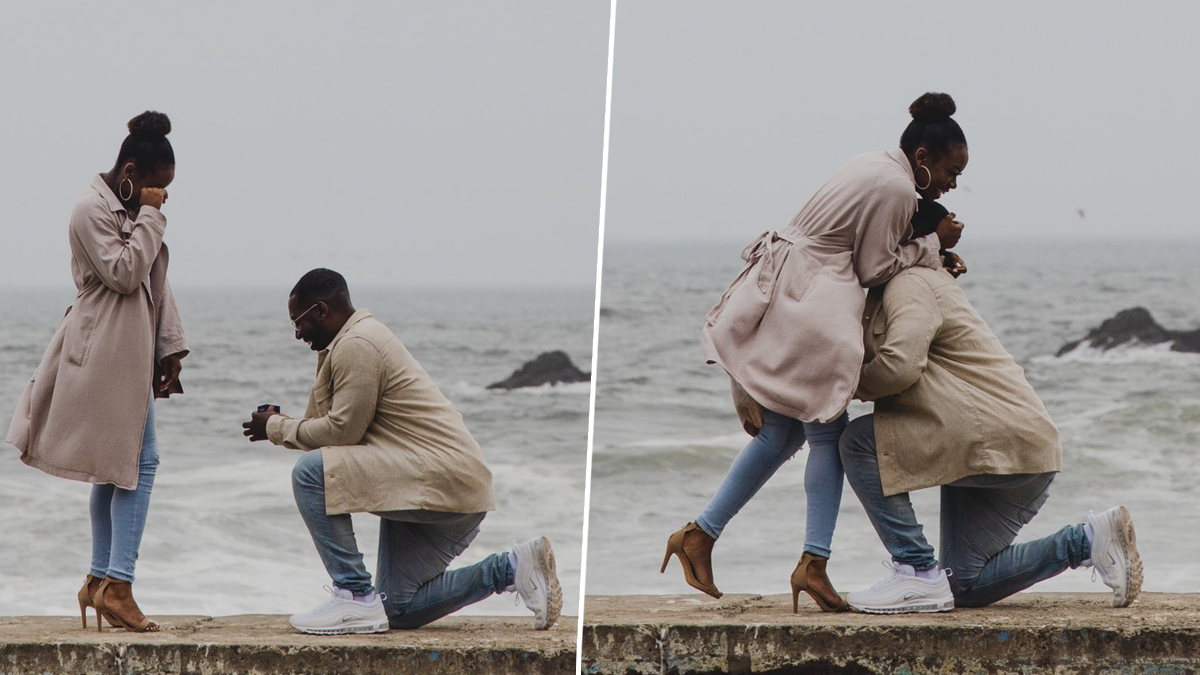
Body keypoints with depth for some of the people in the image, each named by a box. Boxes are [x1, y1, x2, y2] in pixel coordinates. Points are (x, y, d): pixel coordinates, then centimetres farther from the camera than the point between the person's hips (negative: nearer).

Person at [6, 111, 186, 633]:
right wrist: (150, 217, -15)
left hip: (131, 351, 10)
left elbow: (155, 281, 19)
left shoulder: (131, 210, 16)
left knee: (116, 465, 11)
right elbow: (124, 272, -21)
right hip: (108, 350, -10)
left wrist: (170, 346, 16)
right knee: (140, 460, -14)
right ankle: (116, 584, -17)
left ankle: (102, 580, 15)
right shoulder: (93, 210, -12)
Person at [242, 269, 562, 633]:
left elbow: (342, 432, -16)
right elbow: (344, 430, 19)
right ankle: (512, 568, 13)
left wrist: (278, 428, -3)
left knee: (312, 472, -20)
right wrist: (281, 423, 12)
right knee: (399, 610, 14)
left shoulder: (357, 345, -12)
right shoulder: (363, 339, 20)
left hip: (441, 478, -11)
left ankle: (355, 596, -17)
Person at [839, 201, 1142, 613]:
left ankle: (918, 573, -16)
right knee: (965, 586, 13)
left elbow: (899, 365, -26)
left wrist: (854, 384, -6)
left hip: (1004, 444, -11)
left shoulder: (911, 286, -9)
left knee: (861, 441, -14)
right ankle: (1089, 541, 10)